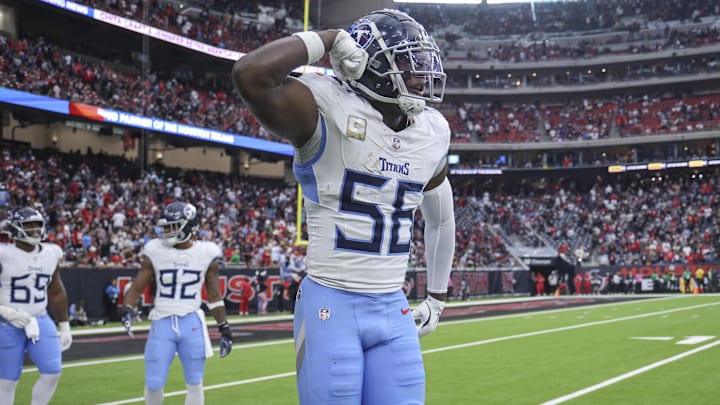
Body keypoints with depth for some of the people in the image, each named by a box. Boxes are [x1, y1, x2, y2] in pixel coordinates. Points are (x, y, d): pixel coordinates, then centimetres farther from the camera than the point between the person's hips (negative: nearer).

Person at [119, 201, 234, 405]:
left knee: (194, 384, 6)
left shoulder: (206, 253, -2)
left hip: (192, 325, 0)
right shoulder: (155, 251, -3)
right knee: (154, 384, 0)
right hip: (162, 324, 0)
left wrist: (224, 328, 8)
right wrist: (127, 308, -16)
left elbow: (214, 295, 8)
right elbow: (137, 287, 3)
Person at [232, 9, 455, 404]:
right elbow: (250, 75, -34)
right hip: (331, 305, -5)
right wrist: (328, 39, -20)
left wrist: (437, 297, 27)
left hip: (393, 310, 6)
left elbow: (440, 220, 24)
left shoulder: (432, 133, 6)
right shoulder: (330, 114, -14)